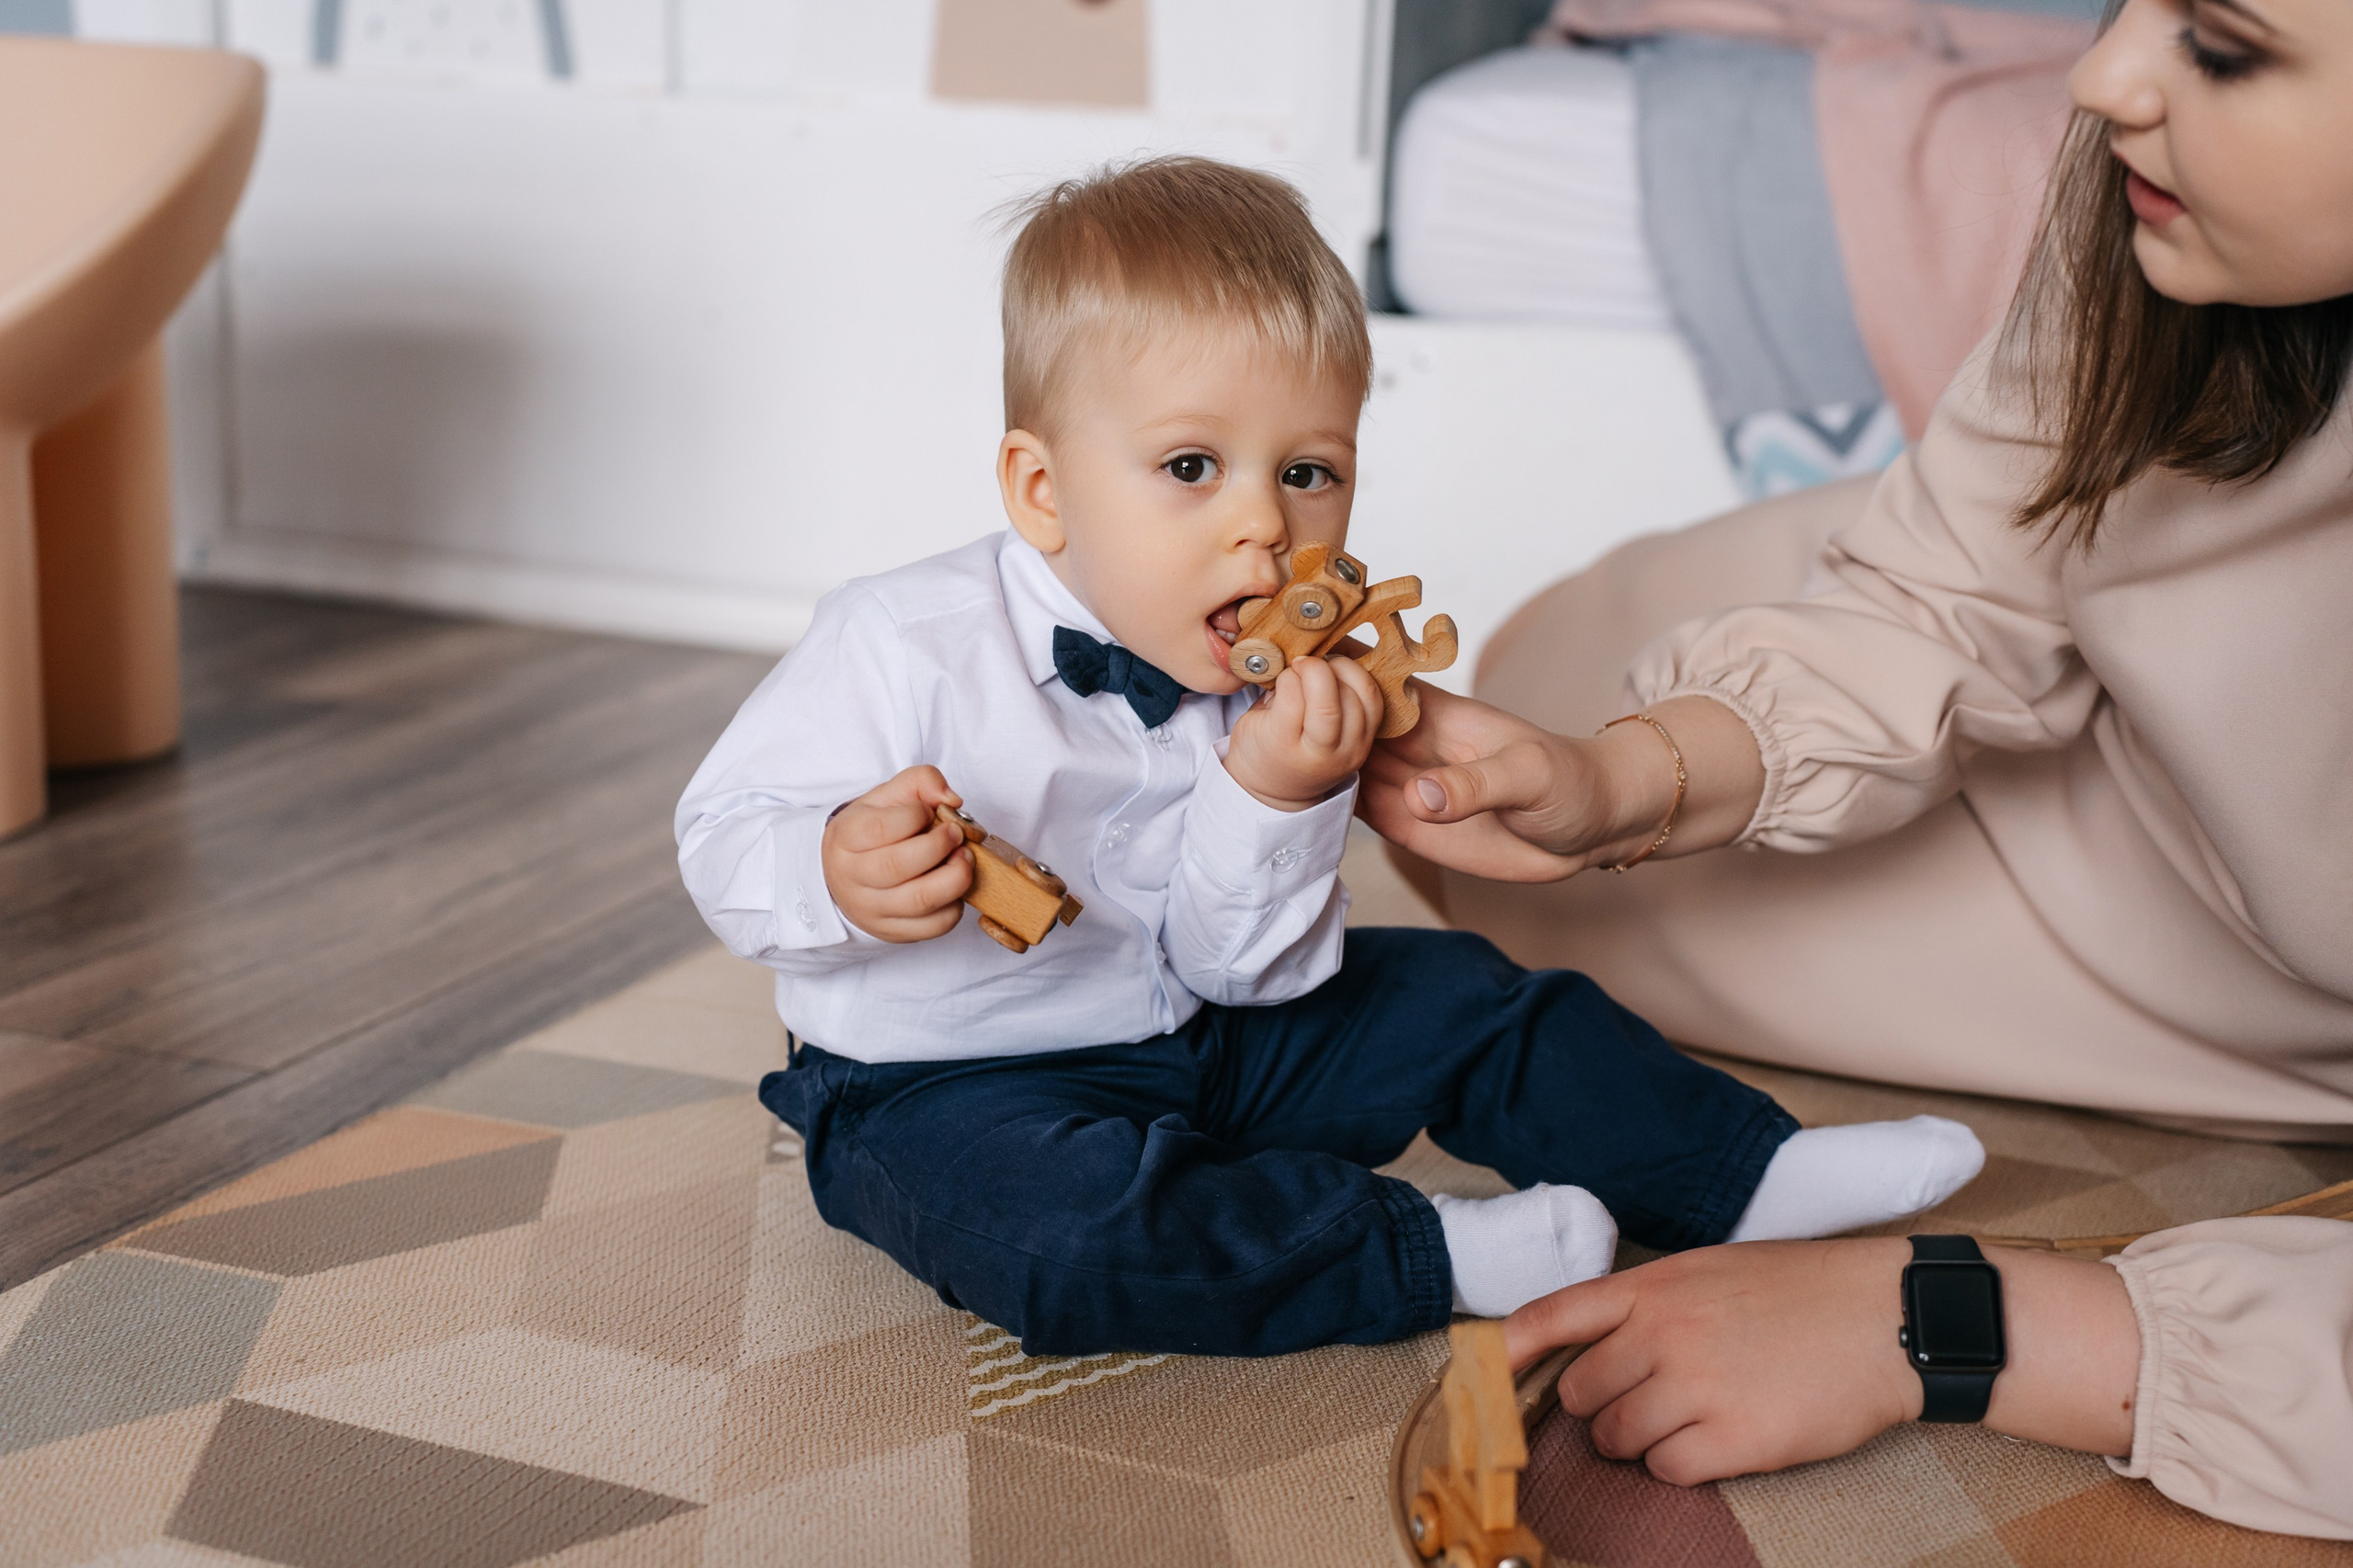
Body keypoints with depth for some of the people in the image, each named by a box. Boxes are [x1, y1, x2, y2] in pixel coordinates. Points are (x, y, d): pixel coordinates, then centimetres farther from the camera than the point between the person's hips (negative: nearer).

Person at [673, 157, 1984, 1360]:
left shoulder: (1272, 702, -6)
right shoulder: (905, 648, -23)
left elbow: (1239, 974, -9)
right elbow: (726, 838, -17)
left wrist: (1276, 800, -29)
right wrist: (840, 877, -41)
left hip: (1192, 1043, 6)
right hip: (944, 1078, -5)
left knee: (1453, 996, 2)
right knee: (1061, 1238, -36)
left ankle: (1746, 1175, 17)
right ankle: (1433, 1256, -21)